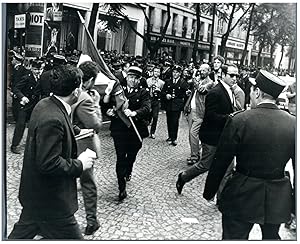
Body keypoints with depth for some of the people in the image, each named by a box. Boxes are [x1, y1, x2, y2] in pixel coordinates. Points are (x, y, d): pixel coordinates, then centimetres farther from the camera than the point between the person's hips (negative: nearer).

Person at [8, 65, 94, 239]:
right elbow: (49, 164, -30)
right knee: (71, 237, 7)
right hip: (50, 200, -10)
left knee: (22, 233, 26)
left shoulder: (44, 104, 0)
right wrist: (79, 164, -18)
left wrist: (75, 133, 11)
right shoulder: (52, 120, -30)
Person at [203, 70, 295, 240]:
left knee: (234, 237, 13)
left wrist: (209, 191, 2)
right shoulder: (293, 123, -6)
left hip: (242, 196, -3)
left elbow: (221, 162, -11)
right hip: (278, 200, 4)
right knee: (272, 237, 26)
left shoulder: (239, 120, -17)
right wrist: (295, 200, 14)